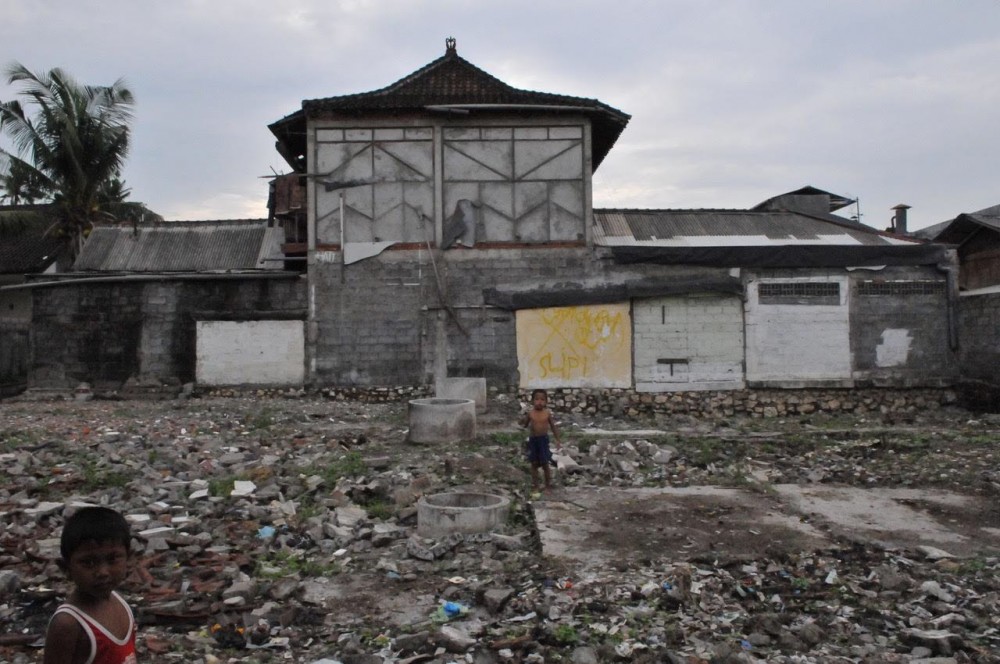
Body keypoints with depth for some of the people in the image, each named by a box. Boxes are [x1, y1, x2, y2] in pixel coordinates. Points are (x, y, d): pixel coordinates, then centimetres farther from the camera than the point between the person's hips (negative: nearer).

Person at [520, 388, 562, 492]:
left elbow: (553, 427, 2)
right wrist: (523, 420, -19)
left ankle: (548, 485, 18)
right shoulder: (530, 413, -4)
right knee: (534, 464, 8)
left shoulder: (548, 413, -5)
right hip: (533, 440, 1)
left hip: (543, 439, -1)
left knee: (545, 464, 4)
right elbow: (525, 425, 3)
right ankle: (535, 485, 18)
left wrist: (558, 440, 1)